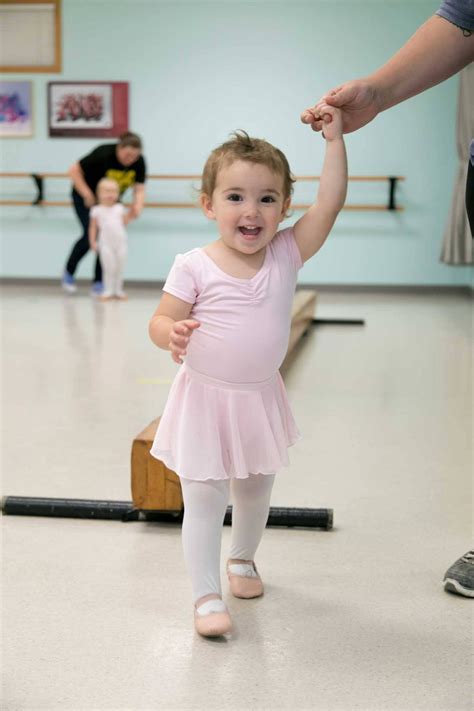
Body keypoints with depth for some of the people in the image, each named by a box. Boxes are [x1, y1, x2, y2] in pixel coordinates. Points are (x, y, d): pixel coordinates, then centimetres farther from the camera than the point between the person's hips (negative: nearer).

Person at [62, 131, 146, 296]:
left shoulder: (139, 162, -17)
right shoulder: (104, 154, -30)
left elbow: (139, 190, -18)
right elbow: (74, 170, -23)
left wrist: (137, 206, -39)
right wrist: (87, 195, -27)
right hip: (87, 196, -4)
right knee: (91, 235, -15)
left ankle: (98, 283, 2)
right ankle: (68, 272, 7)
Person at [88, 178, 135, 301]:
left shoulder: (119, 208, 8)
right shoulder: (97, 210, 0)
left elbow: (124, 222, 13)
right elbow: (93, 227, 3)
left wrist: (129, 216, -4)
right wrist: (93, 242, -4)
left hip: (121, 242, 3)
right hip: (106, 243, -3)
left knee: (119, 268, 8)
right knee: (109, 268, -3)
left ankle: (118, 290, 18)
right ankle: (108, 291, 8)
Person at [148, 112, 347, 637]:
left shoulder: (286, 255, -6)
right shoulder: (193, 267, -14)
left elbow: (330, 202, -12)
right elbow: (160, 321, -11)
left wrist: (334, 138, -12)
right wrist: (173, 333, -34)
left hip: (260, 400, 4)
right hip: (205, 400, -4)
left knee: (255, 493, 21)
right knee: (203, 501, -3)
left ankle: (242, 557, 47)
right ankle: (206, 595, 8)